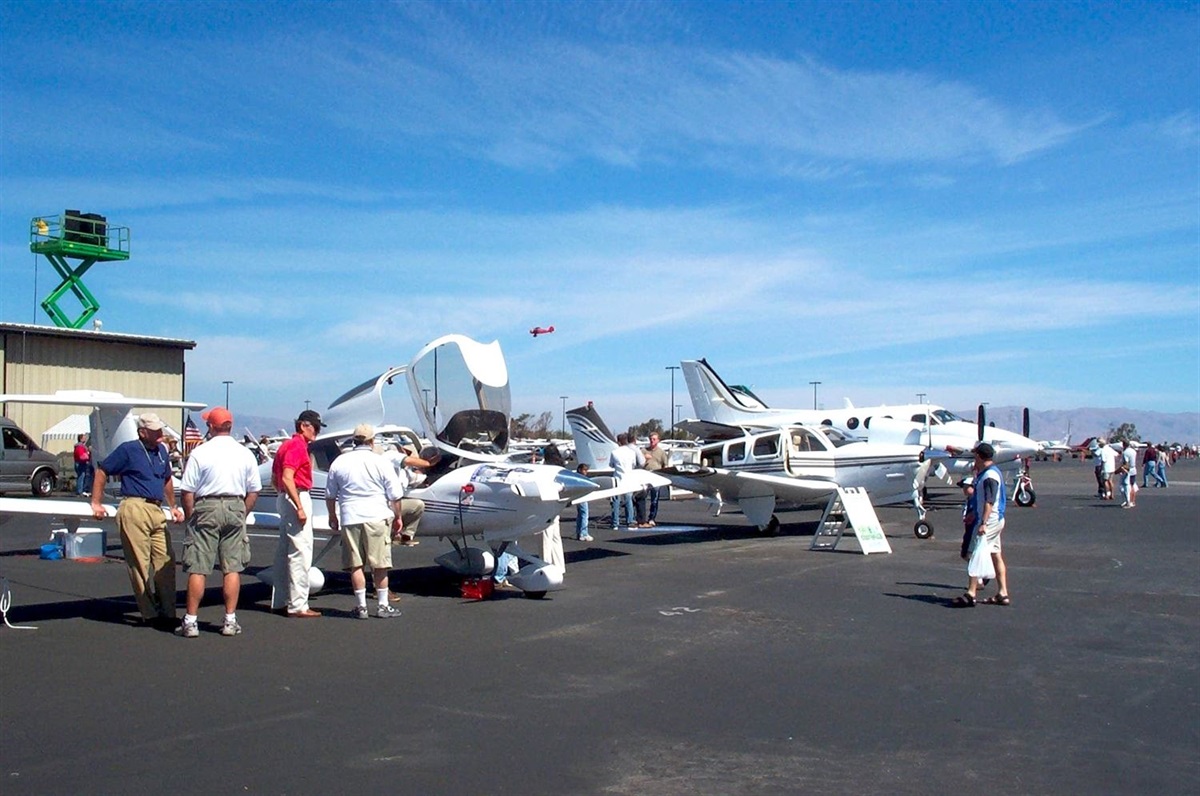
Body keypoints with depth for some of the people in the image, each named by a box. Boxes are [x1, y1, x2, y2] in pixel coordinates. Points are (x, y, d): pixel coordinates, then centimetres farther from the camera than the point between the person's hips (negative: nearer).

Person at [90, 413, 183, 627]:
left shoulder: (161, 451, 17)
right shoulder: (128, 449, -1)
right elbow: (102, 472, 2)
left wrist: (173, 507, 29)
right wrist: (96, 504, 0)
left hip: (157, 511, 6)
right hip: (135, 508, -6)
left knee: (165, 561, 2)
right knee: (140, 564, -3)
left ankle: (168, 612, 6)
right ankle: (149, 613, 1)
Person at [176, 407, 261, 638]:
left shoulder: (200, 453, -7)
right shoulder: (245, 454, 4)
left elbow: (187, 491, -7)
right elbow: (253, 491, 7)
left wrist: (191, 517, 4)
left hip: (207, 508, -3)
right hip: (235, 508, 3)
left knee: (197, 569, 1)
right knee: (232, 567, 7)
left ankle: (191, 621, 4)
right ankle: (230, 621, 10)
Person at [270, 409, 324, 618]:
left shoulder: (287, 445, 18)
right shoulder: (297, 446, -13)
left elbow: (275, 479, 22)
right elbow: (287, 478, -23)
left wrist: (284, 497, 21)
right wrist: (299, 507, -24)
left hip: (284, 499, 11)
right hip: (297, 498, -11)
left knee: (284, 551, 14)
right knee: (300, 552, -8)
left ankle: (280, 602, 22)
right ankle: (298, 605, -7)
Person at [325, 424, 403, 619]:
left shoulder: (339, 463, 6)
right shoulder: (381, 462, -3)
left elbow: (330, 495, 14)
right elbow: (395, 495, -3)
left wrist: (333, 517, 27)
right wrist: (397, 517, 10)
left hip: (350, 519, 2)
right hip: (377, 517, -2)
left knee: (355, 566, 7)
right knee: (379, 565, 5)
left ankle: (361, 607, 9)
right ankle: (383, 606, 10)